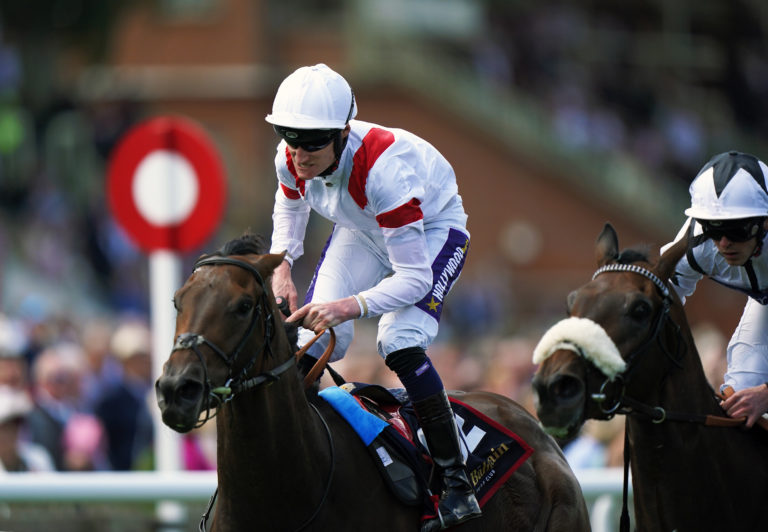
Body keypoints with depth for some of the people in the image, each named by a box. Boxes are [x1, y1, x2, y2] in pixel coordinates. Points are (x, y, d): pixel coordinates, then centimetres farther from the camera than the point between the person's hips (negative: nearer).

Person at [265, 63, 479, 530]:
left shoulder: (383, 169, -42)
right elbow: (290, 208, 5)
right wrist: (282, 266, -11)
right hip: (362, 231, 6)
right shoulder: (291, 160, -23)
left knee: (400, 344, -27)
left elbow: (414, 278, -39)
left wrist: (348, 307, -52)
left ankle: (457, 484, -19)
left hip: (433, 229, -6)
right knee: (314, 338, -12)